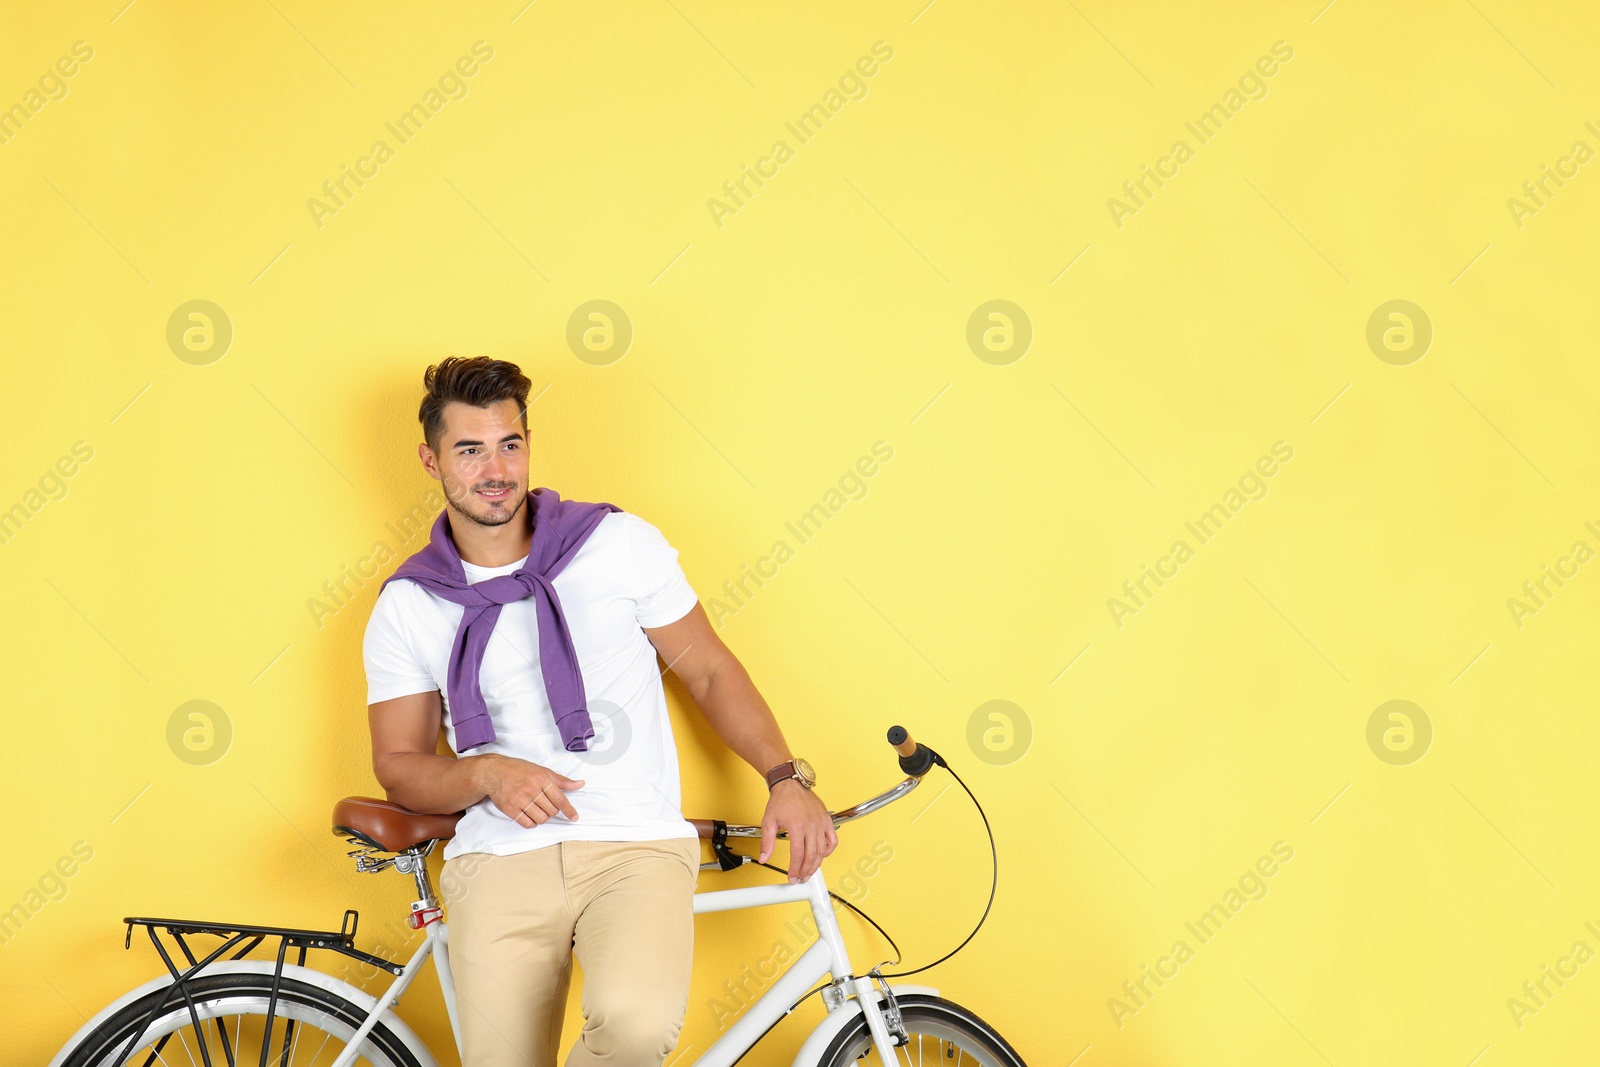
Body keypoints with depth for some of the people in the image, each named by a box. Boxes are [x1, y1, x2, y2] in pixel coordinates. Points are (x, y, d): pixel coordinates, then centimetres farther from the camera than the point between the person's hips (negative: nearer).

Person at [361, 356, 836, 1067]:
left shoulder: (620, 543, 5)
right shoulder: (405, 609, 8)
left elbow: (709, 670, 12)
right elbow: (398, 768, 12)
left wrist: (787, 778, -1)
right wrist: (486, 773, -10)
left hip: (638, 847, -1)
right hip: (502, 857, 2)